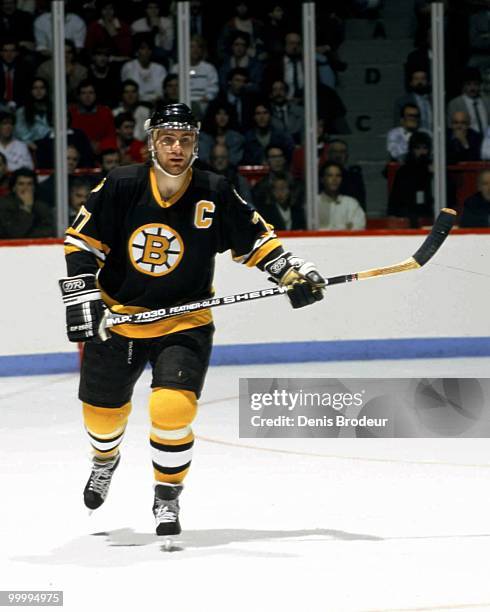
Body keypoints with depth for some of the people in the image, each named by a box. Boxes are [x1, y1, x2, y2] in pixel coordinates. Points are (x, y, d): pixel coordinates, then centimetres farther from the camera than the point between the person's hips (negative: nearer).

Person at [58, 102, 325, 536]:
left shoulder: (214, 195, -10)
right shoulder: (121, 187, -11)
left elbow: (253, 237, 3)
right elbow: (81, 240, -4)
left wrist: (291, 272, -7)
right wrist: (82, 294, -13)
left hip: (184, 323, -1)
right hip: (116, 317, 1)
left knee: (172, 407, -20)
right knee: (102, 408, 13)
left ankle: (168, 496, 2)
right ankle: (105, 459, 50)